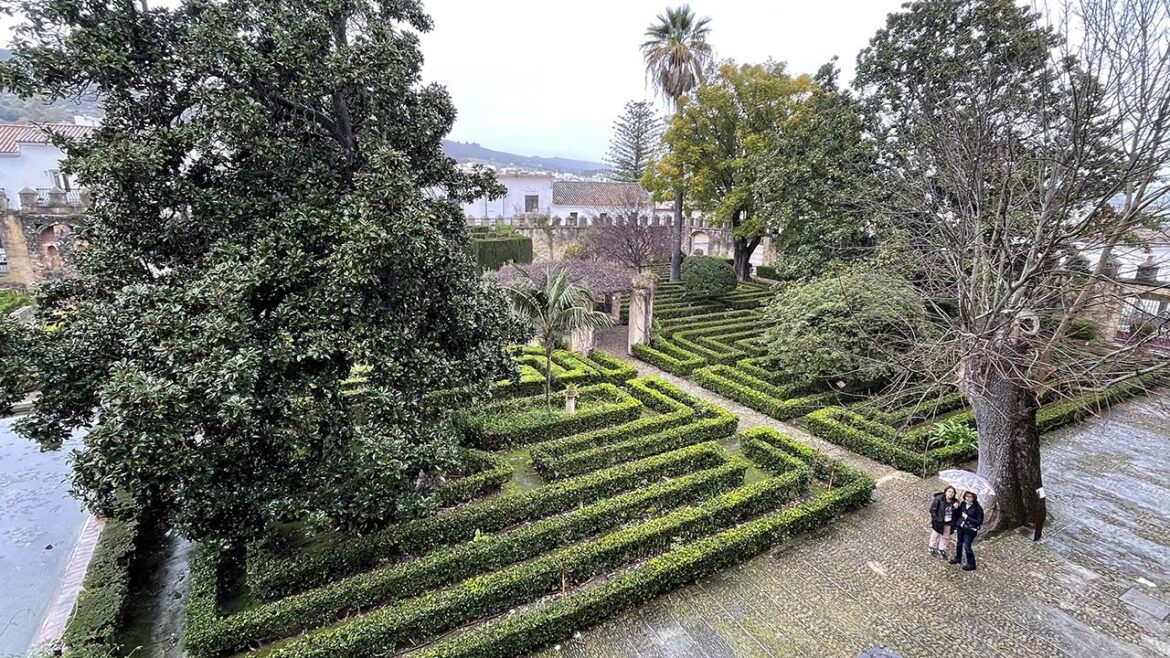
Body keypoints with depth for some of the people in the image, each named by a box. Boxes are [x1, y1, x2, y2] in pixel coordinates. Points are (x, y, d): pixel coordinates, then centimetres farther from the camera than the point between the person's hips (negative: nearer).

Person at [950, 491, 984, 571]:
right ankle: (957, 558, 42)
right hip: (961, 526, 6)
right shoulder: (963, 504, -5)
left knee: (967, 547, 1)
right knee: (959, 543, 22)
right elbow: (958, 512, 12)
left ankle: (971, 565, 20)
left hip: (970, 530, -6)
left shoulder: (978, 508, -21)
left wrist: (967, 517, -22)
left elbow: (979, 522, -19)